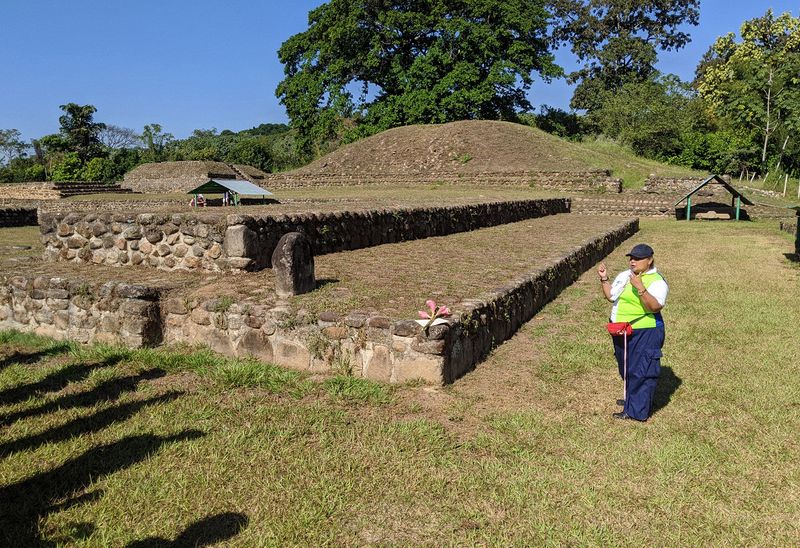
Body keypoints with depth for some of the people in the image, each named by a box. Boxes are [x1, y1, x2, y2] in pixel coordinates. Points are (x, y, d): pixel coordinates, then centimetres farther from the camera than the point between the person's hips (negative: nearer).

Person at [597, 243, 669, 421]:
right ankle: (632, 399, 40)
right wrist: (604, 279, 4)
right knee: (626, 369, 22)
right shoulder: (624, 275, 10)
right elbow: (610, 295, 16)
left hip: (644, 334, -9)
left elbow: (655, 307, -29)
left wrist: (641, 288, -39)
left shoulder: (657, 281, -15)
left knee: (641, 372, -1)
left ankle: (637, 411, 8)